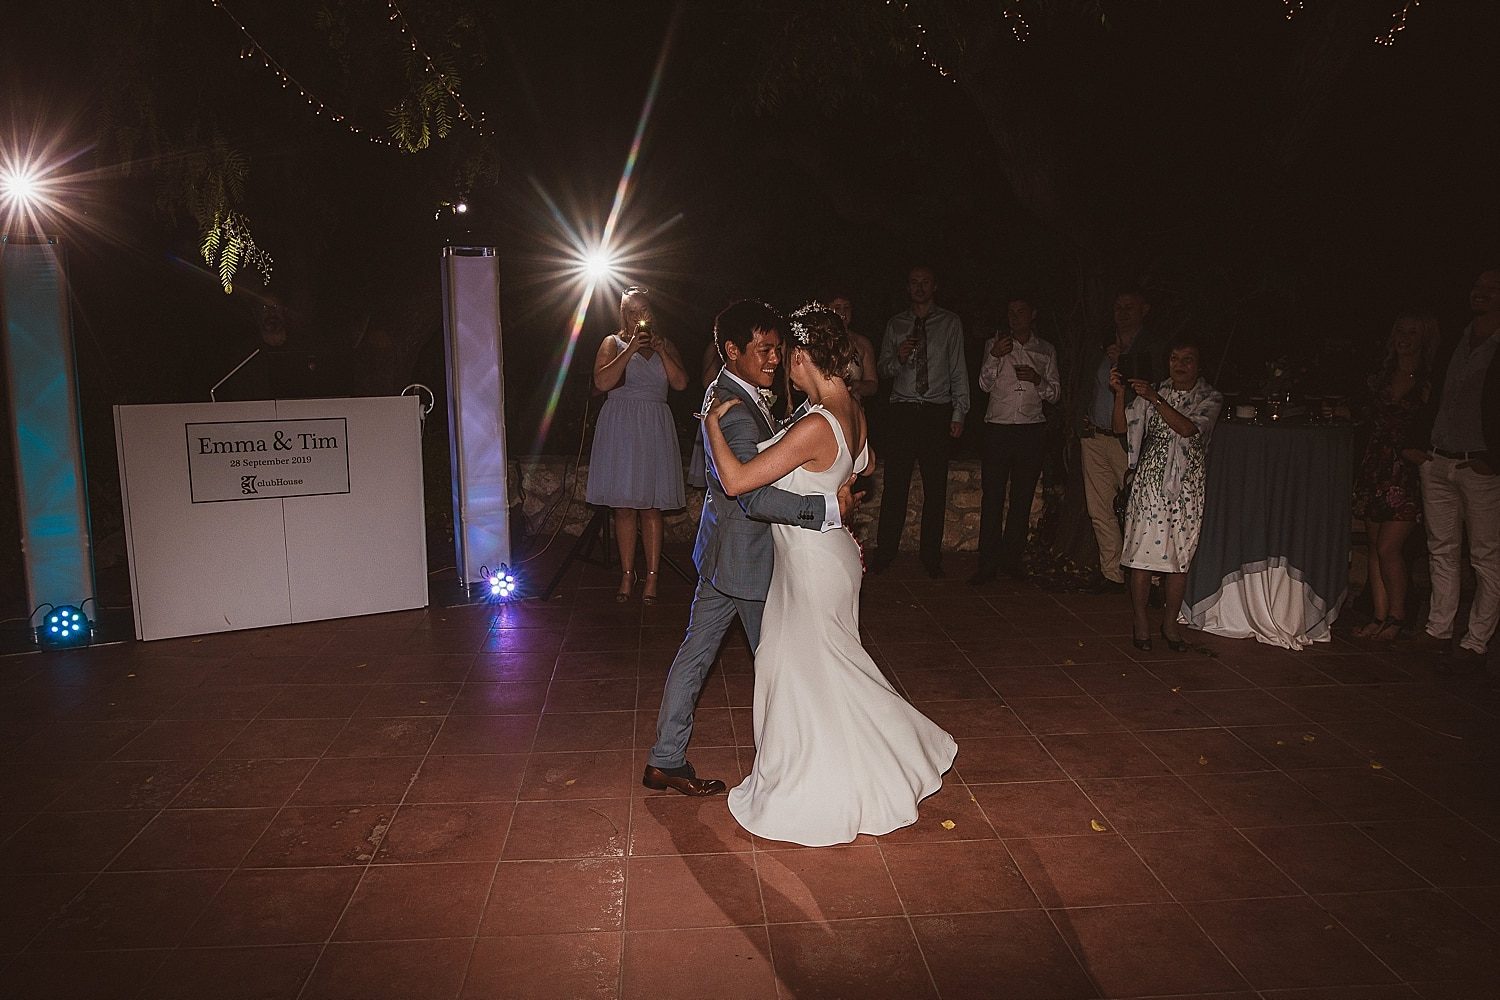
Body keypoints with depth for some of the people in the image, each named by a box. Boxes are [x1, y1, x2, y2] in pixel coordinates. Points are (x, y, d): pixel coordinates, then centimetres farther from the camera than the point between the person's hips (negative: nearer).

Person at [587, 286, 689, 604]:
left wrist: (660, 350, -9)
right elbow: (602, 382, -10)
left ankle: (651, 577, 3)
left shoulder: (666, 345, 13)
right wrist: (630, 350, -14)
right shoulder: (613, 344, 7)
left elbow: (680, 383, -1)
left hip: (654, 428, 1)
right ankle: (627, 575, 10)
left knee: (651, 505, -1)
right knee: (624, 505, 1)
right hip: (620, 427, -1)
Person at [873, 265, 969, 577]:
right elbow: (884, 369, 13)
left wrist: (958, 413, -1)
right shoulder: (896, 325, 12)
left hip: (937, 412, -1)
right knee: (895, 485, -1)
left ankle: (931, 555, 8)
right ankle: (885, 553, 6)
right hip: (902, 411, 1)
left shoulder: (950, 323, 7)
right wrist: (898, 358, -10)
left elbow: (958, 370, 5)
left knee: (935, 487, 1)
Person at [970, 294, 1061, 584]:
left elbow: (1055, 393, 13)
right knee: (992, 497, -6)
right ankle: (988, 564, -5)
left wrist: (1038, 380, -8)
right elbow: (985, 384, -3)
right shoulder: (995, 345, 9)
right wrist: (995, 357, -20)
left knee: (1022, 498, 3)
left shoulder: (1046, 350, 13)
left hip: (1032, 430, 2)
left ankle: (1011, 559, 10)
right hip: (998, 428, -2)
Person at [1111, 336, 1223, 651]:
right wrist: (1120, 394, -16)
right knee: (1142, 552, -4)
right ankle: (1140, 622, 9)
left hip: (1188, 486, 0)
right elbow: (1121, 427, -2)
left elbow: (1188, 428, -15)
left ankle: (1170, 623, 18)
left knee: (1180, 558, 4)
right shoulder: (1150, 393, 7)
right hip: (1151, 482, 0)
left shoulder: (1210, 397, 3)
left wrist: (1155, 399, -22)